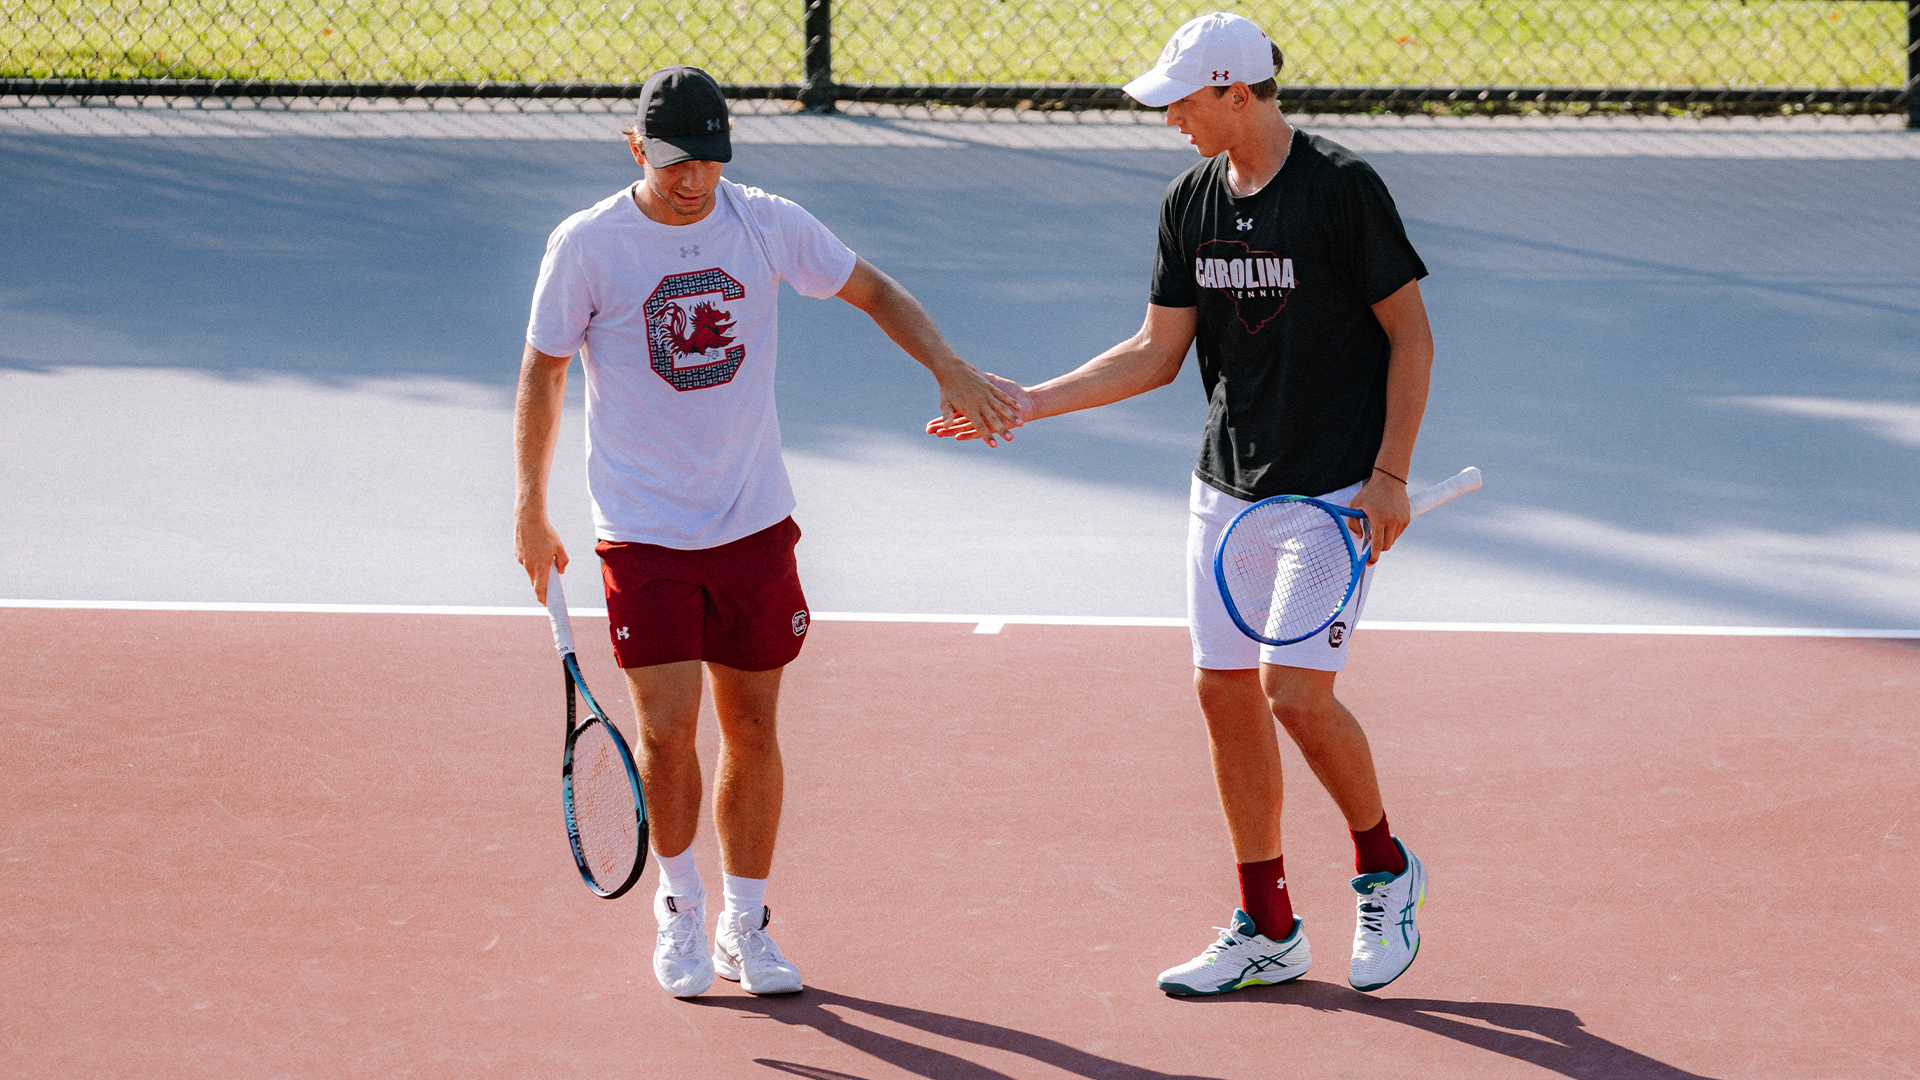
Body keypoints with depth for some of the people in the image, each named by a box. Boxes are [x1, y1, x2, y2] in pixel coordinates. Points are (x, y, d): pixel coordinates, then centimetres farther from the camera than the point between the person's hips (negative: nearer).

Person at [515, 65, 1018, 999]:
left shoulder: (769, 226, -3)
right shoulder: (587, 246, -9)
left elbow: (874, 292, 8)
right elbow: (542, 370, 2)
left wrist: (951, 370, -6)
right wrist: (530, 510, 1)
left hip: (753, 525, 3)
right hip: (642, 532, -3)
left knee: (752, 729, 7)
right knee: (667, 730, -10)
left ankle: (744, 923, 21)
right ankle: (679, 903, 14)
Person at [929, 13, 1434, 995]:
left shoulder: (1341, 188, -14)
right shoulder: (1189, 201, 5)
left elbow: (1410, 334, -9)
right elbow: (1157, 353, 10)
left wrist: (1389, 475, -14)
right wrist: (1031, 401, 3)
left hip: (1335, 496, -6)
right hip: (1227, 490, 7)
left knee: (1296, 692, -14)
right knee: (1226, 694, 5)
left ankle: (1385, 871, 11)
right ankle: (1267, 931, 15)